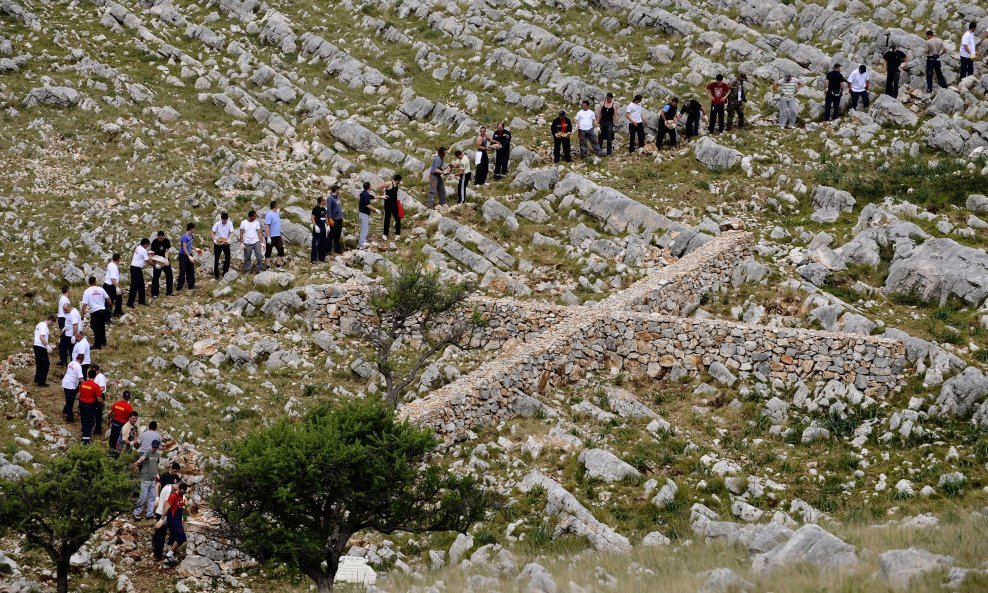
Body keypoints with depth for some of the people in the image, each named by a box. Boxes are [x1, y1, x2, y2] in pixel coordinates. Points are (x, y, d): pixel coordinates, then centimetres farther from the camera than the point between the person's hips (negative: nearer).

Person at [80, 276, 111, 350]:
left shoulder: (87, 292, -9)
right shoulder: (100, 289, 0)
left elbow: (85, 304, -12)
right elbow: (108, 299, 8)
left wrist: (82, 314, -5)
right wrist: (110, 305, 27)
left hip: (94, 312, -4)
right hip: (103, 310, 4)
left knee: (96, 329, 2)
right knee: (102, 327, 21)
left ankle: (97, 345, 3)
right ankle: (103, 342, 35)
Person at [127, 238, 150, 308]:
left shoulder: (138, 248, 11)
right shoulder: (143, 251, -16)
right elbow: (147, 261, -13)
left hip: (133, 267, 10)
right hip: (137, 269, -10)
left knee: (141, 284, 19)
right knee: (134, 286, -7)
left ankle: (141, 300, 29)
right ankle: (130, 303, -6)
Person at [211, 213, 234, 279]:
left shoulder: (230, 224, -10)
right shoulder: (217, 224, -14)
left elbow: (231, 233, -11)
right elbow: (213, 232, -10)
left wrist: (228, 240, -28)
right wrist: (214, 240, -24)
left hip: (226, 243, 1)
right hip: (218, 243, -1)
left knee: (227, 258, 2)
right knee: (216, 259, 3)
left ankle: (225, 274, 16)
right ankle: (216, 274, 13)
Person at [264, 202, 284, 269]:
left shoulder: (277, 213, 8)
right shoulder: (269, 214, -19)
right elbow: (266, 226, -23)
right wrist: (268, 237, -26)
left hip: (277, 236, 9)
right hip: (271, 237, -9)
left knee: (281, 250, 10)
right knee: (269, 251, 2)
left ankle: (279, 266, 20)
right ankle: (268, 267, 7)